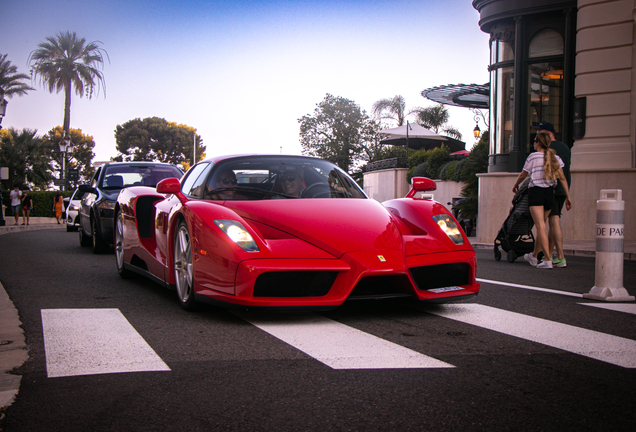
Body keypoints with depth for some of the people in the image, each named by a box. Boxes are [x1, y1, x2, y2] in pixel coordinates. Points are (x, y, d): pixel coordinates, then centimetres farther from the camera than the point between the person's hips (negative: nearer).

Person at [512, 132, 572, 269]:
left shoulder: (533, 156, -5)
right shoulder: (555, 157, 8)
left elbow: (522, 175, 2)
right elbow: (562, 178, 4)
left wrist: (515, 185, 22)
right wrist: (568, 196, 6)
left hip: (536, 192, -5)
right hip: (549, 193, 5)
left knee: (541, 226, -9)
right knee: (541, 225, 17)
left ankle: (547, 259, -19)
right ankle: (534, 256, 30)